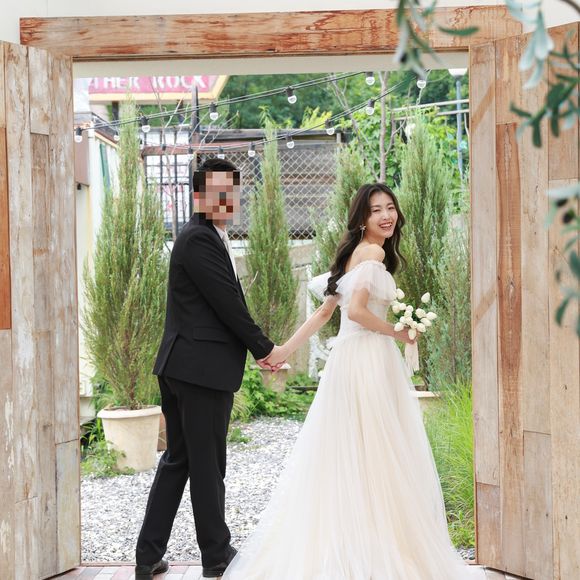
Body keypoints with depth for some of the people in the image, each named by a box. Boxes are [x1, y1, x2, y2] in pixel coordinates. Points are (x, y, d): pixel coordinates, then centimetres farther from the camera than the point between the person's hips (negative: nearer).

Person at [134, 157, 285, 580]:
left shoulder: (209, 238, 18)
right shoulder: (200, 239, -14)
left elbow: (226, 303, 17)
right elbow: (228, 303, -17)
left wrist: (257, 350, 11)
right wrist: (265, 348, -6)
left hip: (184, 367, 10)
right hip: (203, 368, -10)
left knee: (177, 460, 14)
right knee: (208, 464, 3)